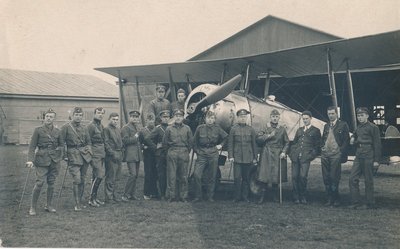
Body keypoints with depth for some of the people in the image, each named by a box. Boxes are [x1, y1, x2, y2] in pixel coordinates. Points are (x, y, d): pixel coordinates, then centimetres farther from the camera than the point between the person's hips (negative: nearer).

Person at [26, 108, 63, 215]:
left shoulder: (57, 132, 9)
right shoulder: (38, 130, -1)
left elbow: (61, 145, 20)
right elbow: (32, 146, -3)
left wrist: (59, 155, 4)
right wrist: (30, 160, -13)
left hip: (54, 161, 4)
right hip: (42, 160, -4)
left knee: (51, 183, 7)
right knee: (39, 182, -10)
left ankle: (49, 205, 20)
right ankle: (33, 207, 0)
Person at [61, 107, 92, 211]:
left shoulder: (84, 128, 14)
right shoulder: (66, 127, -2)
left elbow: (88, 141, 23)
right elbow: (61, 142, -2)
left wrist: (89, 148, 4)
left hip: (85, 156, 5)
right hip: (73, 156, -5)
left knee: (82, 180, 8)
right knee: (77, 180, -13)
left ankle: (80, 201, 19)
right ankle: (77, 204, -6)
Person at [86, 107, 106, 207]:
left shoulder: (101, 126, 16)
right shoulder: (91, 126, -10)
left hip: (101, 155, 8)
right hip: (95, 155, -8)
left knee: (96, 176, 12)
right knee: (99, 176, -11)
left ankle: (94, 197, 19)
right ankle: (91, 199, -3)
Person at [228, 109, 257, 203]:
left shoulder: (251, 129, 7)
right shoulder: (233, 129, 2)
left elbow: (254, 144, 10)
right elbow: (230, 143, 3)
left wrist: (255, 157, 7)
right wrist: (230, 156, -5)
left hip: (248, 158, 2)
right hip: (237, 157, -2)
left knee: (246, 178, 6)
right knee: (237, 178, -4)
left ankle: (245, 196, 15)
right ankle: (237, 197, 5)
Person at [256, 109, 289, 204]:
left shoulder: (282, 129, 9)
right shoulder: (265, 128, 5)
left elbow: (286, 143, 12)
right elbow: (258, 139, -4)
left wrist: (284, 152, -2)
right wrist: (268, 136, -13)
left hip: (278, 155, 1)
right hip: (266, 154, -1)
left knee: (276, 175, 3)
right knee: (264, 175, -5)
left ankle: (275, 196, 16)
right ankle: (262, 196, 1)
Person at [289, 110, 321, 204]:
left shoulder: (315, 131, 9)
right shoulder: (299, 130, 23)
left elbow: (317, 145, 6)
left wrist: (312, 155, -5)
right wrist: (292, 153, 10)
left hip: (305, 157, -4)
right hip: (295, 157, 4)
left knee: (302, 176, -14)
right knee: (294, 176, -2)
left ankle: (303, 197, 0)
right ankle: (296, 197, 7)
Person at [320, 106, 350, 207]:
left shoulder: (343, 125, 1)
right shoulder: (326, 126, 19)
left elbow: (346, 140, -2)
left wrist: (341, 151, -10)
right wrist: (322, 147, 10)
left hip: (336, 154, -6)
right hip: (325, 154, 6)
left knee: (334, 177, -9)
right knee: (326, 178, 5)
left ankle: (336, 199, 1)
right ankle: (329, 198, 13)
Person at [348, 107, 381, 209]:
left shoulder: (373, 127, -6)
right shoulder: (358, 127, 15)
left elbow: (377, 144, -8)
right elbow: (354, 135, 32)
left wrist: (376, 160, -12)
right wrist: (352, 139, 6)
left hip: (368, 157, -7)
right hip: (358, 156, 7)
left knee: (368, 181, 0)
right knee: (353, 179, 1)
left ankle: (370, 204, 10)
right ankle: (356, 203, 7)